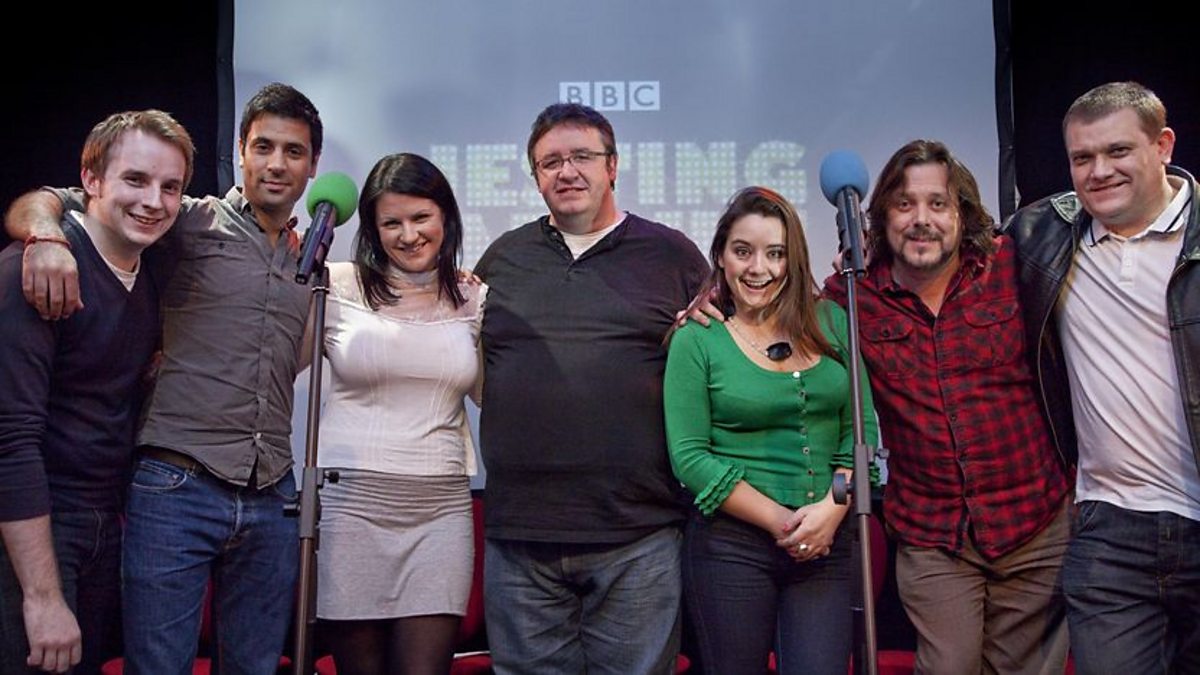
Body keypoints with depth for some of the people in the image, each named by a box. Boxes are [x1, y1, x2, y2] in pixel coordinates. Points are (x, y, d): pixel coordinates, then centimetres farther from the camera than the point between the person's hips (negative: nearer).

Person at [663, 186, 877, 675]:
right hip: (731, 545, -2)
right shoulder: (696, 340, -2)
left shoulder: (830, 323, 7)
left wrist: (832, 509, -10)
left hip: (827, 544, 2)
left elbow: (863, 428, 5)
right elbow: (689, 456, -7)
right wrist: (778, 521, -12)